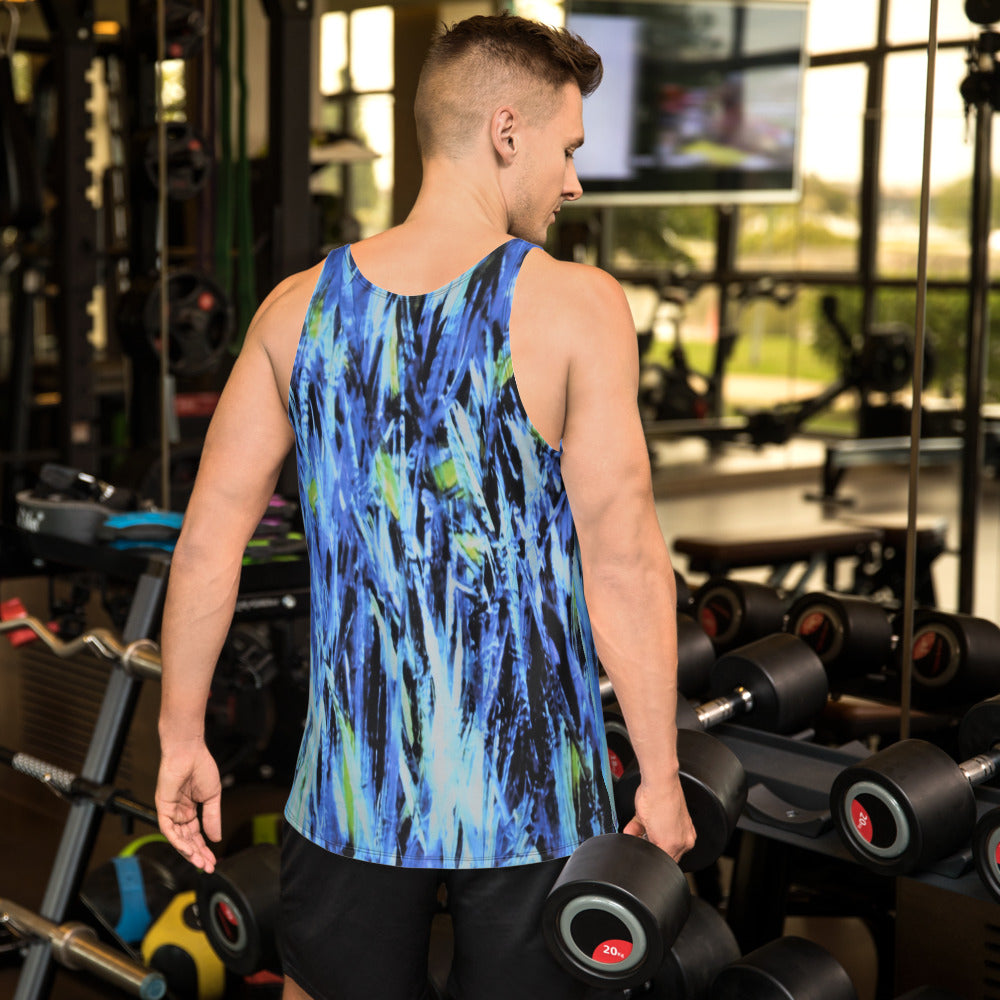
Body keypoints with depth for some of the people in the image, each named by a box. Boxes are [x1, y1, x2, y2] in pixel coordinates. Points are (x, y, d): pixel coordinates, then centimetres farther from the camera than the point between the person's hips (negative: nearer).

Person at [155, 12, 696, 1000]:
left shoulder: (298, 307, 0)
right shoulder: (575, 306, -12)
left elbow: (208, 538, 1)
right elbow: (623, 561, -13)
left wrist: (182, 736, 11)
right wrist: (660, 775, -5)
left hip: (353, 780, 3)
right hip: (530, 796, -3)